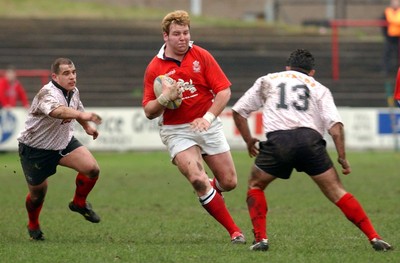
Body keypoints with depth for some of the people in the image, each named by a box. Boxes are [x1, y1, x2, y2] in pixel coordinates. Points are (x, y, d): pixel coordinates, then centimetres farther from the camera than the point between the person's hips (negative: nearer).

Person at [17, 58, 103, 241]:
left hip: (64, 142, 6)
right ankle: (33, 226, 38)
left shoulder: (73, 91, -5)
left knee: (92, 169, -15)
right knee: (38, 193, 7)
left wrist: (87, 126, 22)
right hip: (35, 148, -6)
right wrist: (82, 115, -71)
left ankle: (79, 203, 13)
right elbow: (58, 111, -56)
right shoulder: (48, 94, -32)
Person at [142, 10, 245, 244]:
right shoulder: (154, 68, -3)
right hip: (177, 131, -2)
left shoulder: (202, 56, -2)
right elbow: (149, 112, -1)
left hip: (208, 125, 2)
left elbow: (224, 91, -4)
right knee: (198, 180, -22)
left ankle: (210, 189, 41)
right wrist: (164, 98, -22)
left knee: (229, 182, 2)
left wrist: (208, 117, -18)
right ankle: (234, 231, -13)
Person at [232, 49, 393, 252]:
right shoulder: (319, 88, 24)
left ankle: (260, 239, 9)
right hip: (310, 139, 0)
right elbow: (335, 123, 8)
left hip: (277, 140, 0)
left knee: (255, 186, 23)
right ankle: (374, 238, 0)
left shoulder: (267, 81, 28)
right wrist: (342, 157, 10)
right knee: (336, 192, 7)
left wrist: (248, 141, 36)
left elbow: (239, 111, 26)